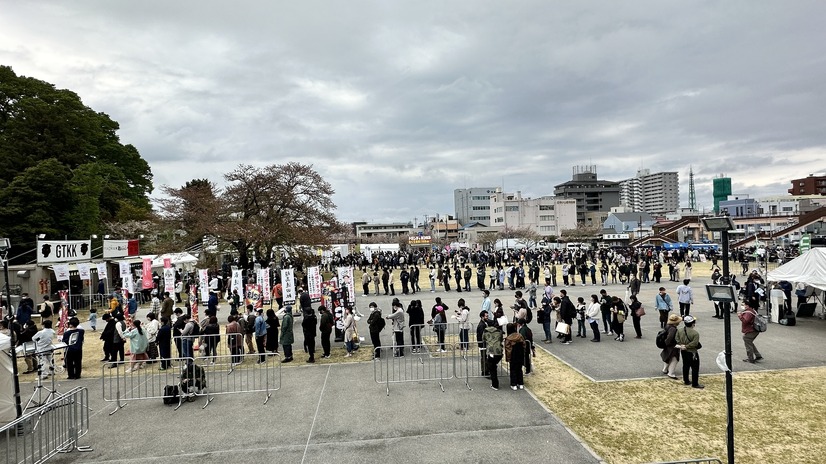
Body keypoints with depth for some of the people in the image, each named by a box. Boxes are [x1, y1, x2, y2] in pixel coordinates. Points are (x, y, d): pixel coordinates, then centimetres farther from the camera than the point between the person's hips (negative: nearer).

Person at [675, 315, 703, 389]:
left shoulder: (680, 331, -3)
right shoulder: (695, 333, -21)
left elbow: (677, 340, 1)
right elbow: (694, 343, -26)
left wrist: (682, 345, -4)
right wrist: (686, 346, -17)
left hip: (683, 352, 7)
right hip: (692, 352, -6)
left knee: (685, 366, 18)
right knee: (695, 368, 4)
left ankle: (686, 381, 28)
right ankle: (695, 384, 9)